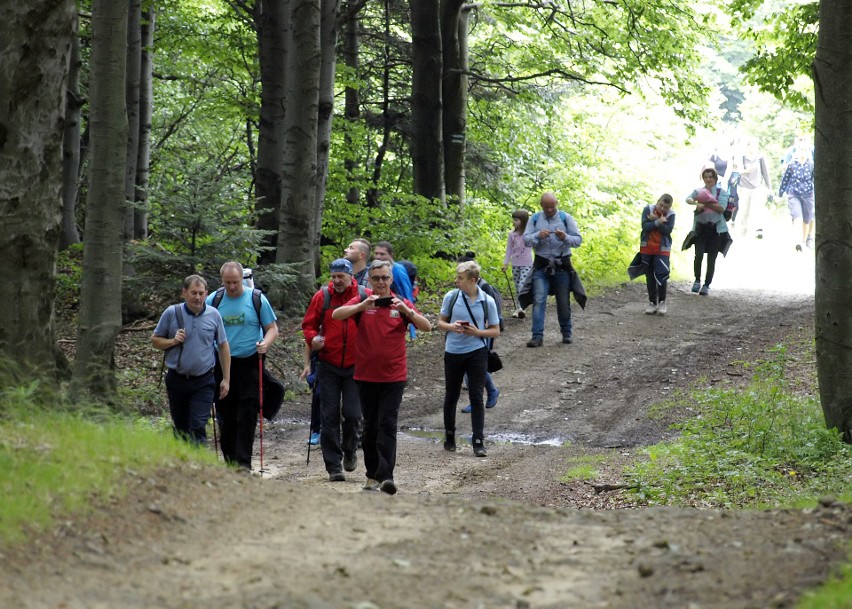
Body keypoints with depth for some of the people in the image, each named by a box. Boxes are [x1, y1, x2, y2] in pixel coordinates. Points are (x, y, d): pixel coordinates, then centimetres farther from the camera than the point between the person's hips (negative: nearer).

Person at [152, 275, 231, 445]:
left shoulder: (213, 315, 0)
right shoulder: (171, 313, -3)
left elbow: (223, 347, 7)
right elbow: (155, 340, 6)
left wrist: (226, 379, 5)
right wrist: (173, 341, -15)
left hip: (203, 382, -1)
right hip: (177, 380, 1)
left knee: (198, 427, -12)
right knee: (181, 428, 11)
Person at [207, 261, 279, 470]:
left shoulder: (257, 299, 1)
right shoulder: (213, 300, 5)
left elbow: (272, 328, 5)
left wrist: (266, 343, -16)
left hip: (249, 364, -2)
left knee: (246, 415, -8)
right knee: (225, 417, 7)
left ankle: (243, 462, -8)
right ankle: (229, 460, 17)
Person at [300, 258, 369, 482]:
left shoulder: (365, 296, -2)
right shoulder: (322, 297, 1)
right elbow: (308, 325, 8)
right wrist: (313, 339, -12)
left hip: (355, 365, -1)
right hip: (328, 365, 1)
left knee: (353, 414, -4)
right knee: (329, 417, 0)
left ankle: (350, 451, 25)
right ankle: (333, 466, 6)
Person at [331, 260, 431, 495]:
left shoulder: (401, 304, 3)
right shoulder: (362, 302, 4)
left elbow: (427, 327, -6)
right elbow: (336, 315, -12)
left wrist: (407, 311, -24)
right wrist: (362, 306, -27)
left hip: (394, 376, -2)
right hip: (366, 375, 2)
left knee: (387, 425, -10)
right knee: (370, 426, 10)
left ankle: (386, 476, -17)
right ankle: (372, 475, 20)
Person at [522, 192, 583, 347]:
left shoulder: (566, 218, 0)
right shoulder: (535, 219, 3)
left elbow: (578, 240, -2)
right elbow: (526, 240, -2)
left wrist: (565, 238, -23)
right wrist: (538, 236, -22)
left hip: (562, 265, 0)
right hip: (541, 266, 0)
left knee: (563, 302, 8)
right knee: (539, 300, -11)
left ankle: (567, 333, 24)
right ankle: (537, 336, -13)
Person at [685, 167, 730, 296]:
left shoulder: (721, 192, 3)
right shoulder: (698, 191, 9)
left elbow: (721, 208, -11)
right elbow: (688, 199, -11)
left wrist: (706, 202, -18)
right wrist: (696, 203, -32)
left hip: (716, 229, -1)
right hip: (700, 227, 1)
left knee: (711, 259, 0)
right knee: (699, 254, -14)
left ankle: (706, 285, 8)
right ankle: (697, 280, 4)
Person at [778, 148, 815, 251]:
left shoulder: (811, 165, 0)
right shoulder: (792, 165, -1)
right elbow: (785, 180, 7)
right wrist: (780, 194, 12)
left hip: (808, 195, 1)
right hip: (794, 195, -1)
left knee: (806, 220, 8)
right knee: (797, 218, -17)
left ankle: (804, 241, 25)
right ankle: (798, 242, -27)